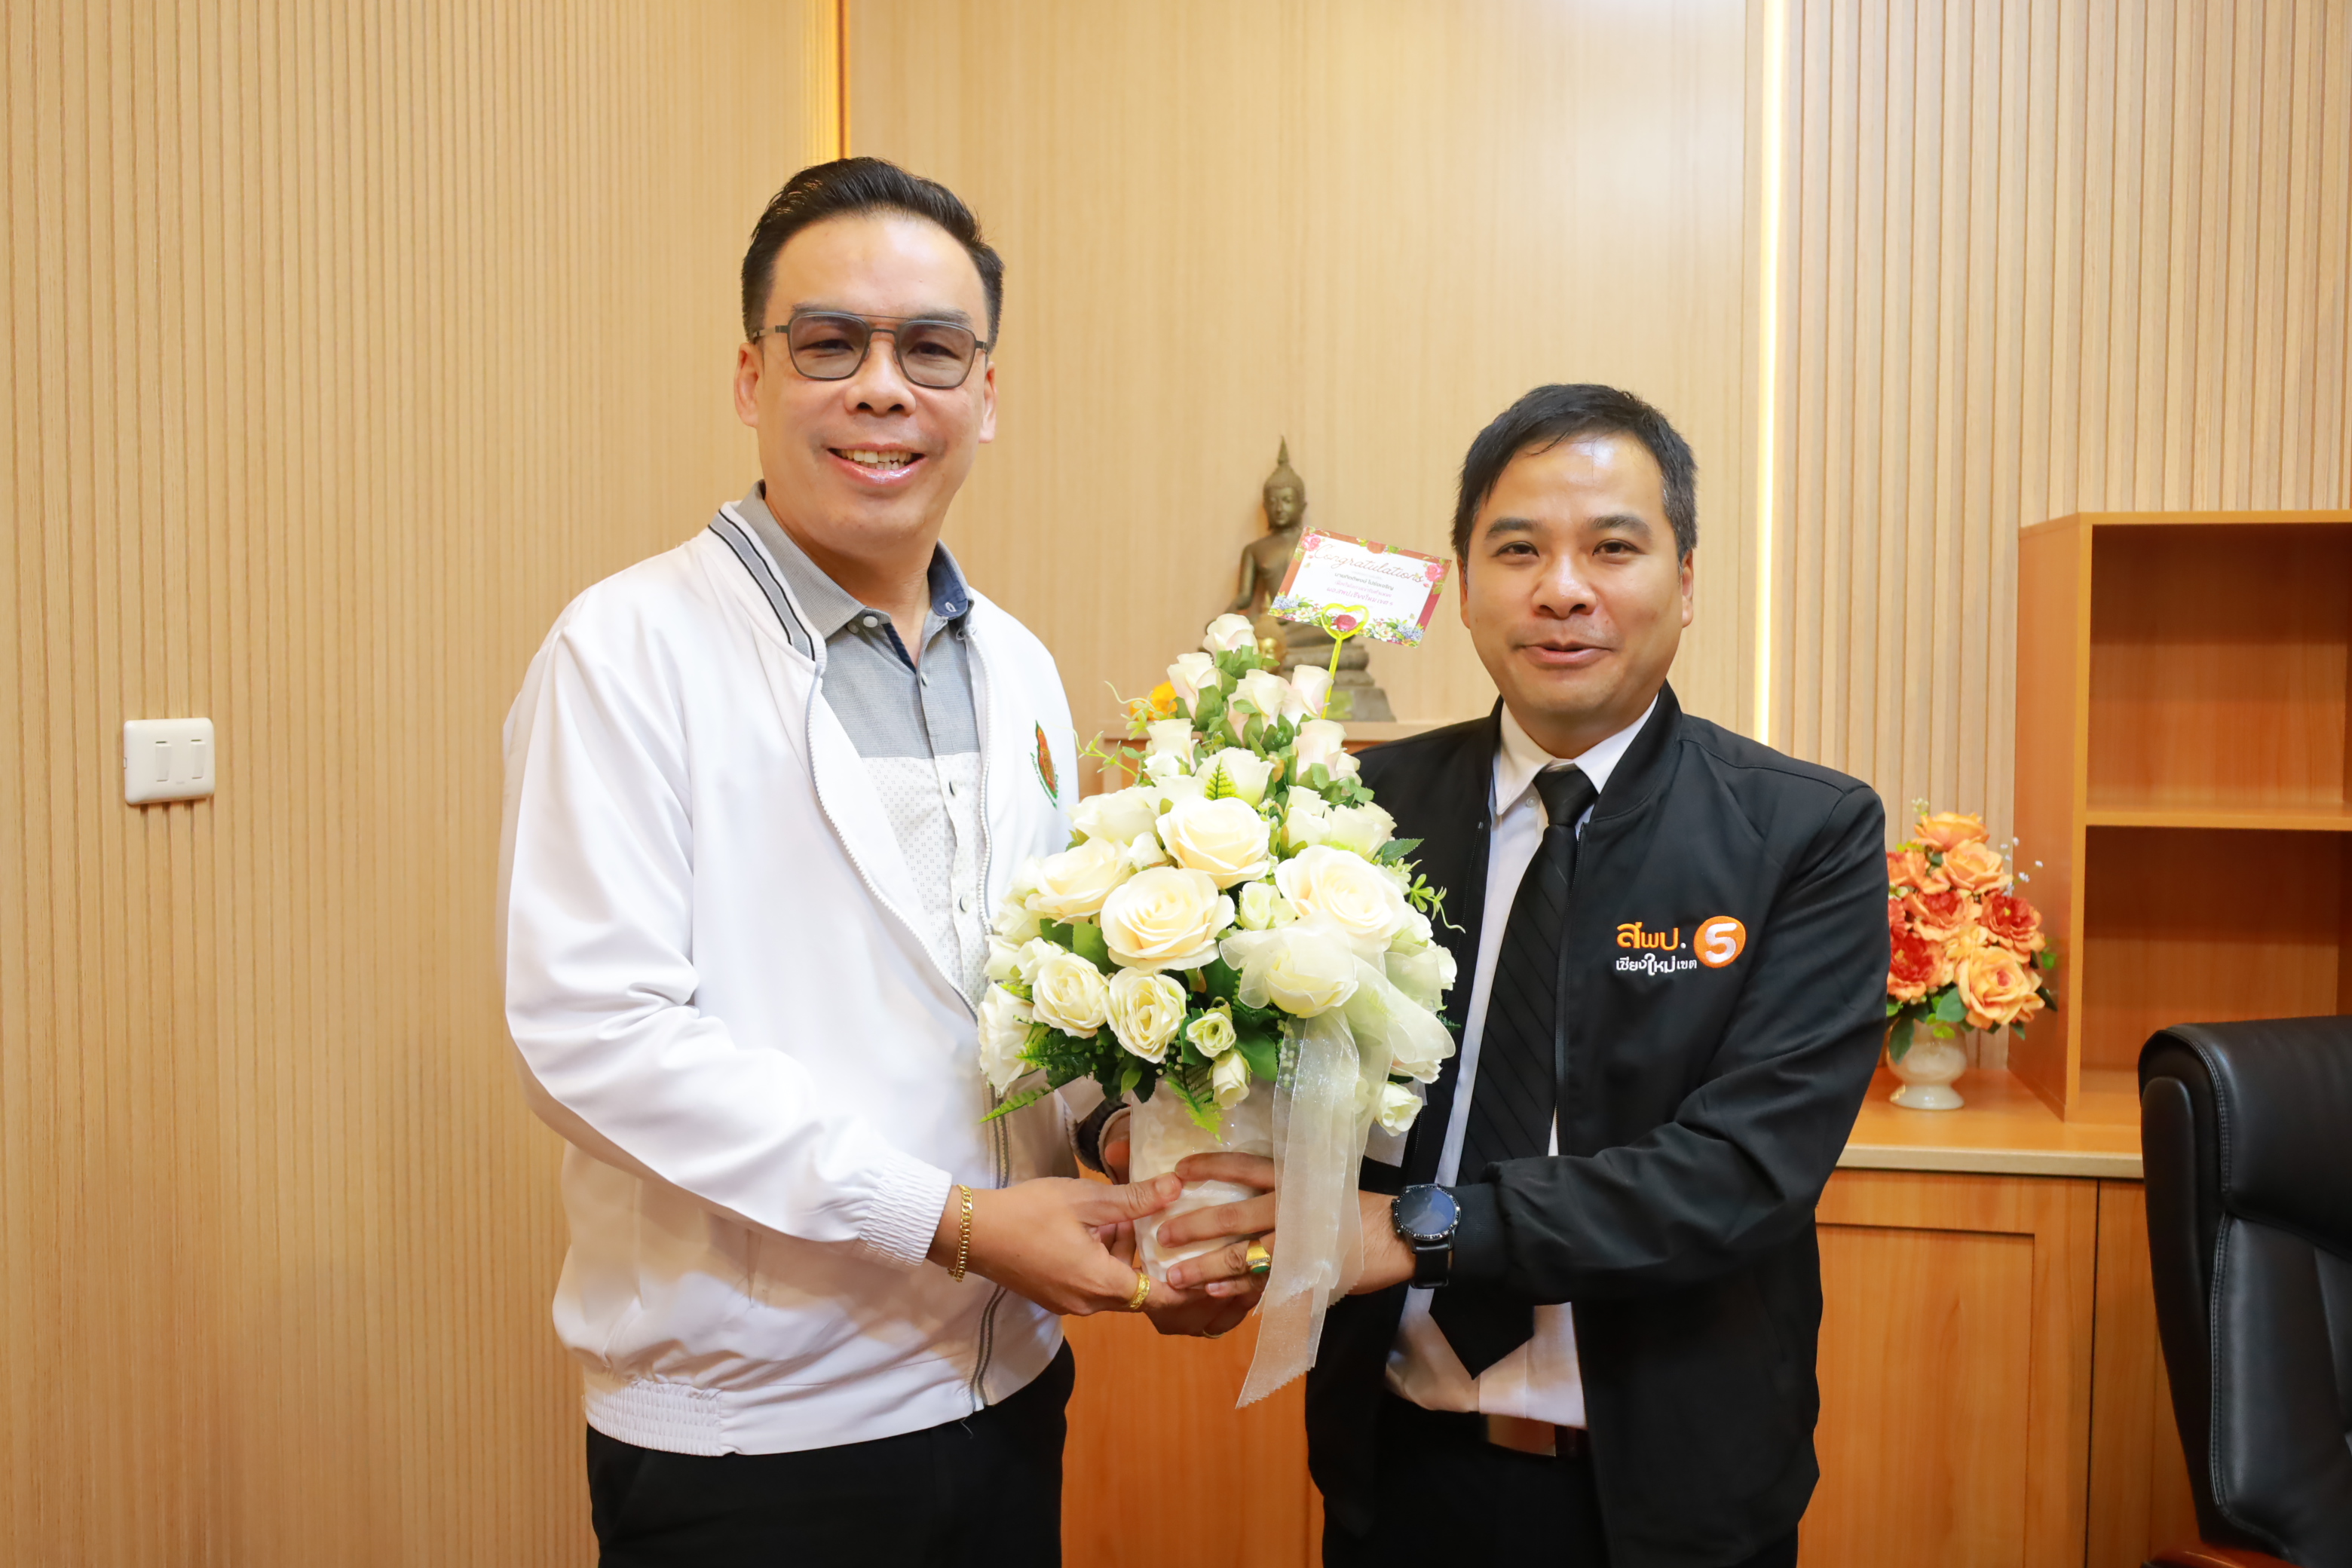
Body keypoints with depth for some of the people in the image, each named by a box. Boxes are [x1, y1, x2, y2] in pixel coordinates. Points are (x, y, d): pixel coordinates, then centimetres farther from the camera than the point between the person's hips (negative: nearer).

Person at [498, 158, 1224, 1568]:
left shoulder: (1019, 671, 7)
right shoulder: (631, 648, -12)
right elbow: (591, 1027, -19)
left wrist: (1148, 1194, -4)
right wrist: (953, 1221, -19)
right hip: (747, 1444, -5)